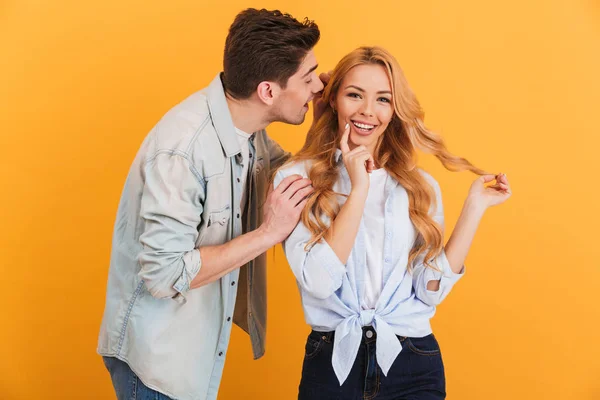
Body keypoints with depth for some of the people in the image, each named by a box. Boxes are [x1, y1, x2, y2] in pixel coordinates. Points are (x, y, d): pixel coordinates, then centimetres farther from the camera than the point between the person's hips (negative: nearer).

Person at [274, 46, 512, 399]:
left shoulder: (420, 187, 3)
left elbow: (430, 290, -4)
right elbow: (319, 282, -17)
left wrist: (475, 207, -6)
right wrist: (359, 190, -19)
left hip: (413, 366, 2)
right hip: (332, 362, -2)